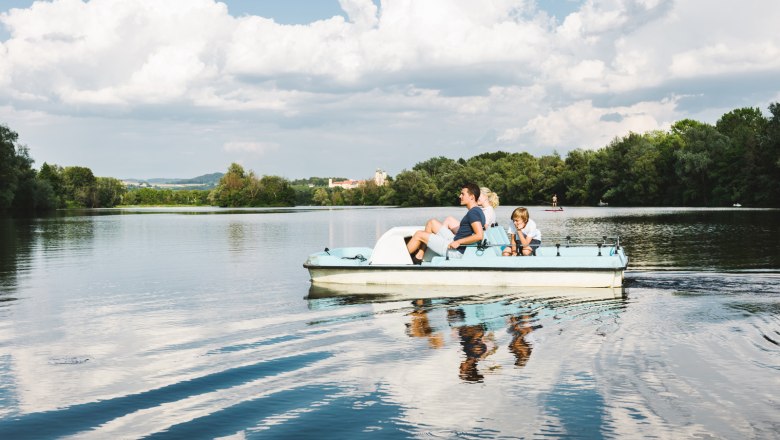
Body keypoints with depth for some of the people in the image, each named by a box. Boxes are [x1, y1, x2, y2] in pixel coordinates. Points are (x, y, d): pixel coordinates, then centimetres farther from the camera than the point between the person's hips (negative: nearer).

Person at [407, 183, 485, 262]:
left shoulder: (473, 213, -21)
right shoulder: (478, 211, 9)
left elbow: (479, 235, -33)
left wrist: (458, 242, -26)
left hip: (457, 250, -10)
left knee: (419, 235, 0)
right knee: (432, 222, 18)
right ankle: (418, 256, 16)